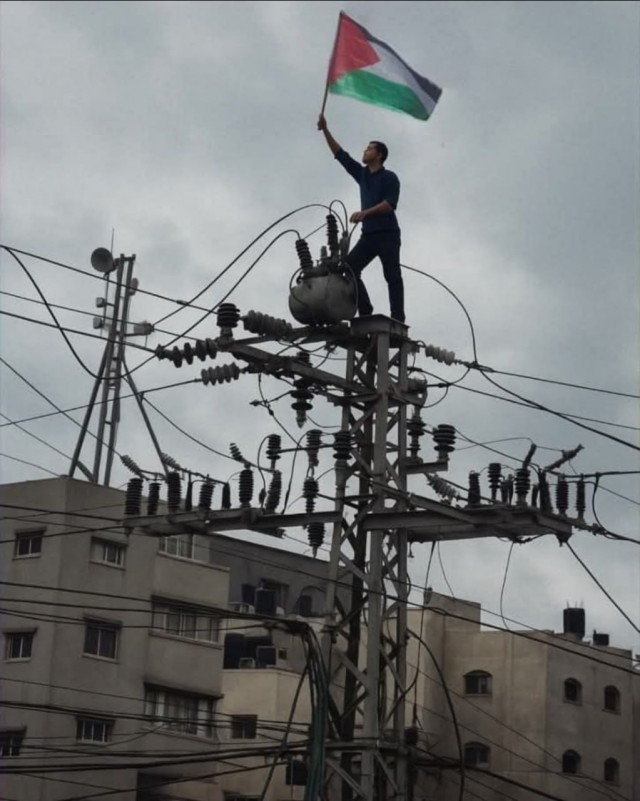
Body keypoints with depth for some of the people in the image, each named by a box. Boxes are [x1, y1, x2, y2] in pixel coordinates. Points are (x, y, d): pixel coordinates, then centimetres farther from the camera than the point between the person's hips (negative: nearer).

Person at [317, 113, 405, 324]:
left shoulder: (389, 177, -2)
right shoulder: (362, 174, 17)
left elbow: (390, 204, -15)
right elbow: (340, 154, 18)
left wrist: (365, 213, -25)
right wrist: (325, 130, 12)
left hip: (387, 234, -7)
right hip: (368, 235, 7)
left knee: (392, 277, -9)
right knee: (348, 267, -9)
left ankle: (397, 320, -14)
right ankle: (365, 312, -11)